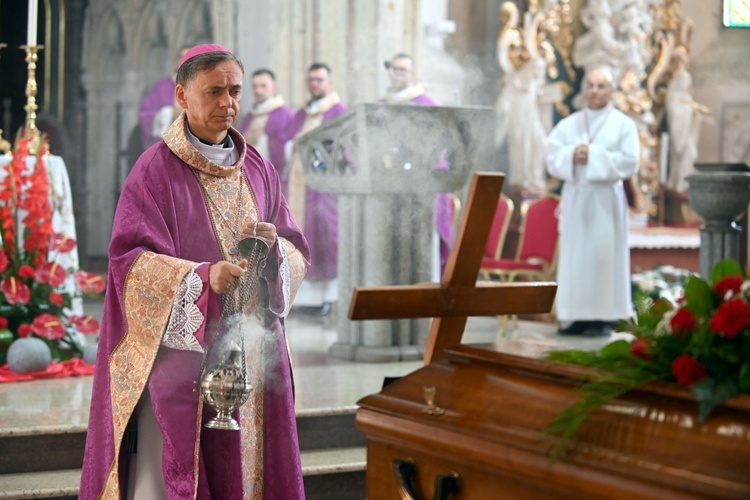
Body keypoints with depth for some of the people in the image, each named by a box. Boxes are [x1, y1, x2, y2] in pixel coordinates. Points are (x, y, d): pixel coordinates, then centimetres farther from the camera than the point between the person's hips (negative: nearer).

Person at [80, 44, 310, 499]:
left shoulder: (260, 171, 11)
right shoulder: (156, 171, -5)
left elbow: (298, 255, 10)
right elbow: (130, 261, -13)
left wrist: (275, 248, -13)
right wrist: (201, 278, -28)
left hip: (252, 355, 5)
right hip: (180, 353, -4)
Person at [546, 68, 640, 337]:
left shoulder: (623, 124, 3)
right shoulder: (568, 124, 12)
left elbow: (630, 162, -9)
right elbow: (552, 158, 3)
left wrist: (593, 156, -14)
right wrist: (572, 155, -16)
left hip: (606, 198, -3)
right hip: (575, 196, 3)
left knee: (604, 256, -5)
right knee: (575, 257, 1)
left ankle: (604, 318, -1)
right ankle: (580, 317, 5)